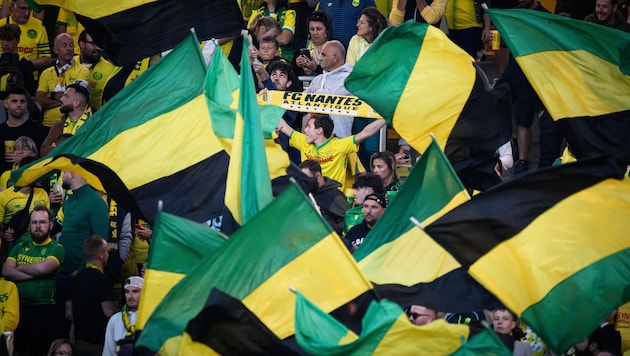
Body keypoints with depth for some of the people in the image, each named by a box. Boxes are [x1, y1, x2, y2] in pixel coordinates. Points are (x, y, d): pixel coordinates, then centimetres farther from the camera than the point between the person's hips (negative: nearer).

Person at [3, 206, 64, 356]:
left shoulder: (56, 249, 0)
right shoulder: (19, 248, 12)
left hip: (44, 309, -4)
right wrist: (34, 274, -13)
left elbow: (42, 268, -18)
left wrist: (20, 268, -1)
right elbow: (6, 271, -3)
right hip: (18, 306, 4)